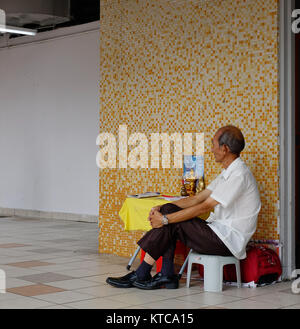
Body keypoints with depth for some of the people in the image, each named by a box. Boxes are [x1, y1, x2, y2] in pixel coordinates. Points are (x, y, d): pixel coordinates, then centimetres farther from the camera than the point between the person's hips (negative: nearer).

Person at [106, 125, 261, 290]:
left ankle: (141, 274, -6)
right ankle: (167, 275, -8)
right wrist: (163, 208, 2)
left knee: (171, 222, -16)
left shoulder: (239, 174, -18)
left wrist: (165, 219, -17)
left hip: (230, 239, -9)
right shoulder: (228, 172, 15)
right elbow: (198, 198, 13)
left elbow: (204, 207, -21)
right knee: (169, 209, -4)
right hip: (218, 230, 9)